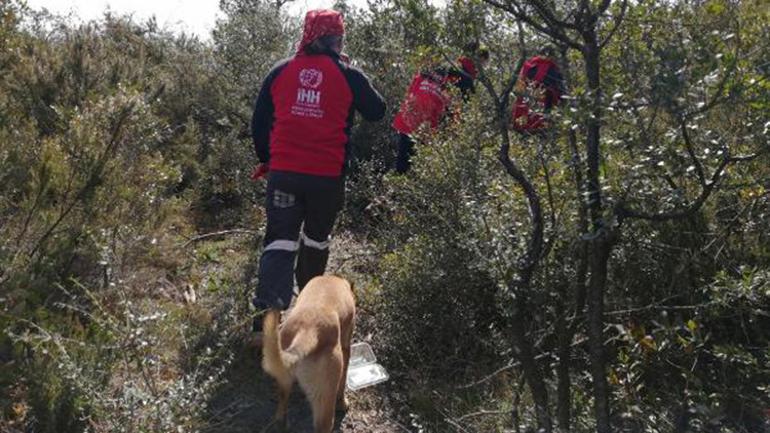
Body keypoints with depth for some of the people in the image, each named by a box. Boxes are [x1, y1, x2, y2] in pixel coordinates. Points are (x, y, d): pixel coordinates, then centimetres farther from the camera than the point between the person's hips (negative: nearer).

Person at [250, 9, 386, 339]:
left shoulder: (281, 71, 5)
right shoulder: (348, 75, -2)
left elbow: (259, 122, 8)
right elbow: (377, 112, 11)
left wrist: (266, 160, 22)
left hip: (283, 173, 1)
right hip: (328, 176, -1)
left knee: (280, 241, 3)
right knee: (316, 240, 19)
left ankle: (266, 317, -10)